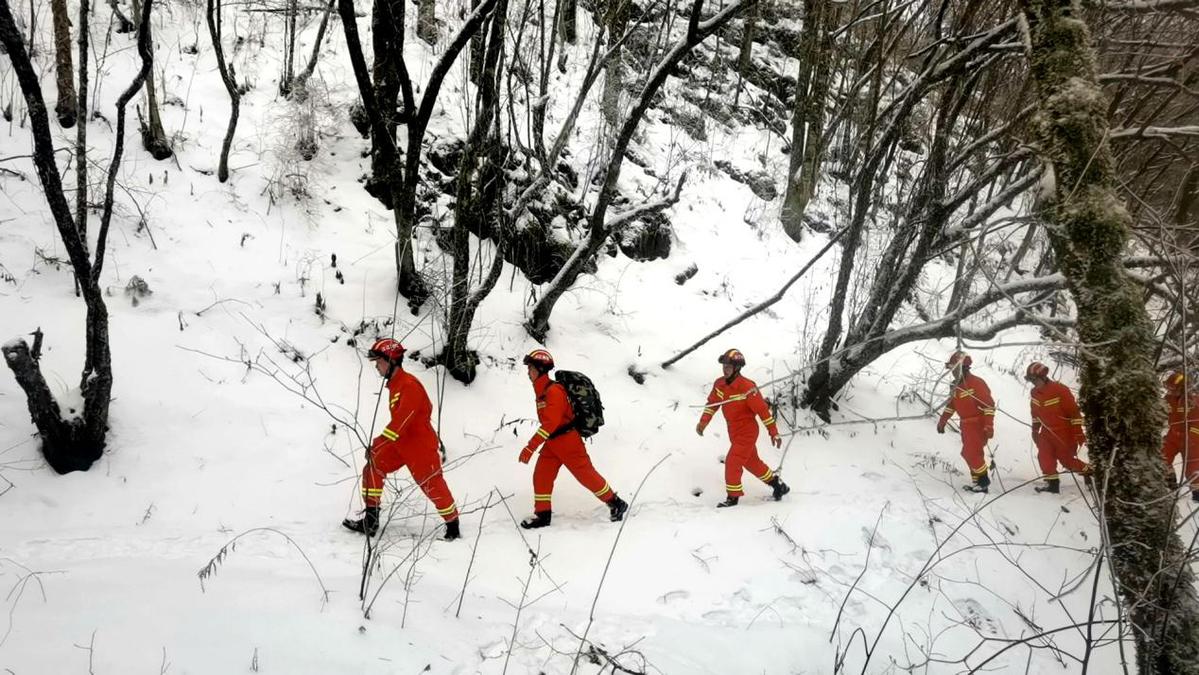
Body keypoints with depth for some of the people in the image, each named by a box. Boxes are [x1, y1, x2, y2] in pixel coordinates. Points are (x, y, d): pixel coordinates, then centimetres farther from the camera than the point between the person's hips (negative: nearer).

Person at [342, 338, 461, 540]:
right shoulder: (394, 384, 8)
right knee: (372, 469, 0)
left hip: (420, 446, -9)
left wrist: (379, 442, -31)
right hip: (401, 444, 9)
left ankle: (453, 527, 17)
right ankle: (370, 522, 5)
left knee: (432, 486, 0)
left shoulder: (409, 385, -22)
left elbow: (401, 419, -29)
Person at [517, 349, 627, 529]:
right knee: (541, 475, 3)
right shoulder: (542, 391, 9)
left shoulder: (553, 391, -22)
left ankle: (616, 504, 15)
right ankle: (543, 514, 10)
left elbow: (550, 423, -30)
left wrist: (530, 447, -33)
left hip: (568, 443, -9)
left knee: (587, 476, 0)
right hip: (552, 443, 9)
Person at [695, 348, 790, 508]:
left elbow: (763, 409, -20)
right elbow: (712, 403, 10)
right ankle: (777, 484, 38)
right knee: (752, 462, 20)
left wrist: (774, 433, -17)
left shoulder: (747, 387, -25)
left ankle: (733, 497, 5)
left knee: (732, 462, -10)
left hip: (747, 432, -8)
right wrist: (703, 422, -1)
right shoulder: (719, 384, -5)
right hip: (734, 432, 8)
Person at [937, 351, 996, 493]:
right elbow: (951, 405, 20)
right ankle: (977, 482, 16)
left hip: (978, 425, -9)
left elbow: (989, 405, -20)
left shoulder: (976, 383, -18)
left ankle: (984, 481, 1)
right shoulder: (957, 385, 9)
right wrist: (942, 421, 21)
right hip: (966, 425, 9)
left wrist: (989, 426, -24)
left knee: (972, 453, -11)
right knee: (968, 454, 9)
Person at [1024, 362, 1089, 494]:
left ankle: (1089, 473, 25)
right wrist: (1035, 430, 17)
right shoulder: (1035, 393, 1)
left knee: (1067, 460, 2)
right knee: (1044, 456, -10)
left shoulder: (1060, 390, -21)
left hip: (1064, 431, -6)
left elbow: (1074, 411, -18)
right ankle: (1052, 482, -4)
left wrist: (1078, 433, -18)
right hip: (1047, 431, 6)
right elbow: (1035, 413, 17)